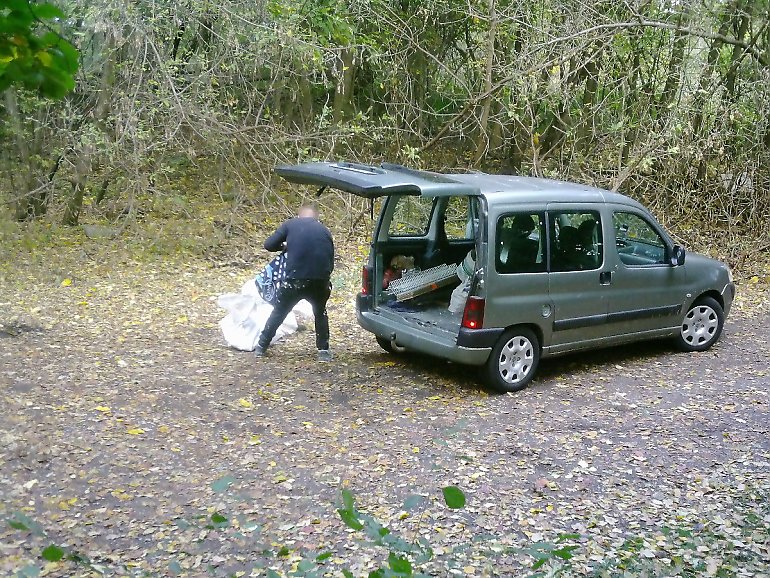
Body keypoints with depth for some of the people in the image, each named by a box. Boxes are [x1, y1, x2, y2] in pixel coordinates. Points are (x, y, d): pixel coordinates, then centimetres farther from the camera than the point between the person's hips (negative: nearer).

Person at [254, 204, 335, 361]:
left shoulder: (290, 224, 9)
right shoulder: (324, 231, 17)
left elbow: (269, 244, 7)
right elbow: (331, 262, 18)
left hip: (294, 280, -2)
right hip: (320, 282, 2)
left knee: (278, 313, 19)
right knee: (320, 313, 28)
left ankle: (261, 347, 28)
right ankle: (324, 351, 23)